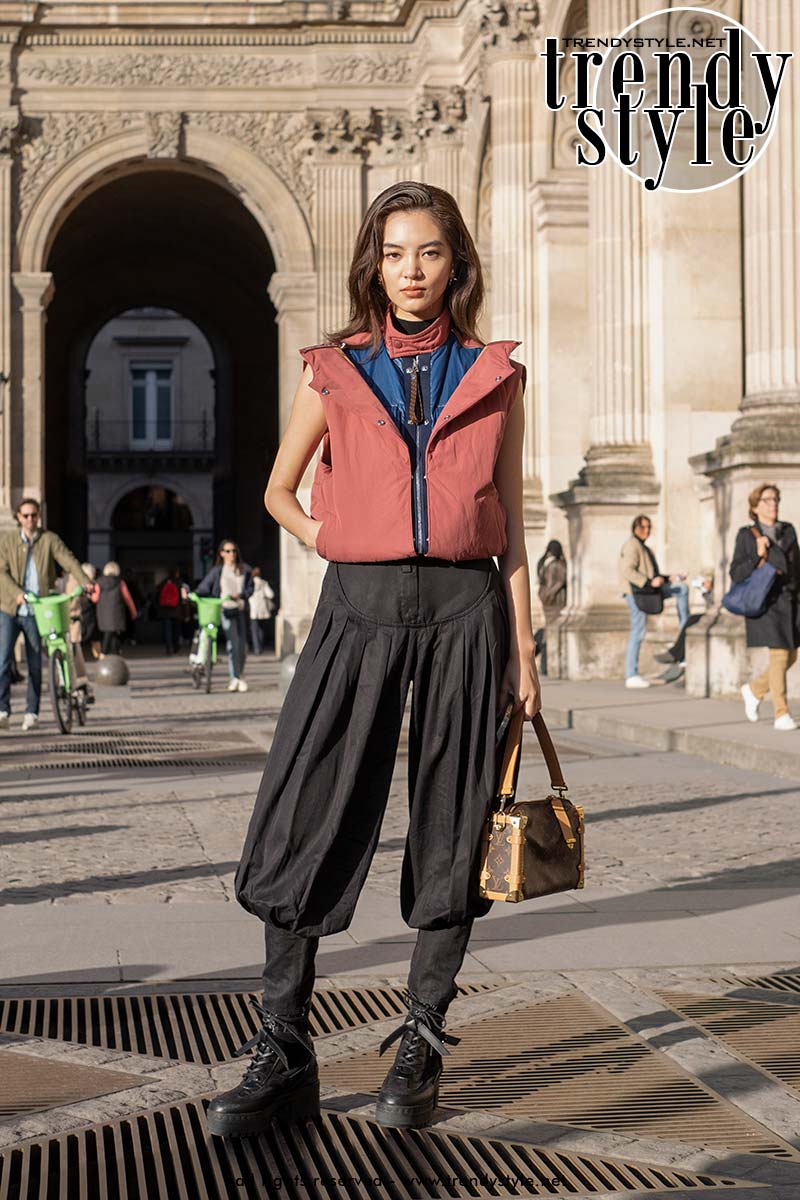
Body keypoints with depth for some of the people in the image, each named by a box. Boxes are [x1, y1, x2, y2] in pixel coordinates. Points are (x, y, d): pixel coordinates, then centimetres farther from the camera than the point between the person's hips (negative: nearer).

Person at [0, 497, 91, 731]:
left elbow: (68, 560, -9)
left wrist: (84, 582, -27)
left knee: (35, 665, 4)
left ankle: (31, 713, 12)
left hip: (36, 612, 0)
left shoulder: (49, 539, 3)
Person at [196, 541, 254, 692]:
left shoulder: (245, 570, 12)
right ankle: (235, 678, -9)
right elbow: (204, 587, 0)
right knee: (233, 642, -14)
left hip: (241, 609, 2)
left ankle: (241, 675, 21)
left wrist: (241, 595, -11)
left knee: (242, 644, 2)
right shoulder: (217, 571, 6)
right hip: (226, 609, -2)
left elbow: (250, 588, 9)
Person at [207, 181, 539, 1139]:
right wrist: (329, 543, 3)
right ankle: (282, 1057, 4)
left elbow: (510, 527, 9)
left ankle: (419, 1053, 16)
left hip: (465, 610, 0)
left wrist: (522, 650, 5)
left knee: (450, 831, 3)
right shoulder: (334, 373, 8)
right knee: (305, 821, -5)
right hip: (358, 609, 0)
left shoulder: (494, 377, 8)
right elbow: (278, 491, 20)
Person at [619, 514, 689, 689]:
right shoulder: (632, 545, -10)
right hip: (636, 593, -9)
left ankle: (684, 628, 8)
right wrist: (650, 582, -27)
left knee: (682, 588, 8)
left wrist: (669, 578, 15)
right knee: (638, 634, -9)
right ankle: (631, 676, -6)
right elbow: (628, 571, -22)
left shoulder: (643, 547, 21)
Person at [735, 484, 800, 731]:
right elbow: (736, 574, -4)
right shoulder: (746, 535, -2)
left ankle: (754, 689, 30)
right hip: (764, 601, -5)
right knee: (779, 654, -13)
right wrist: (757, 555, -17)